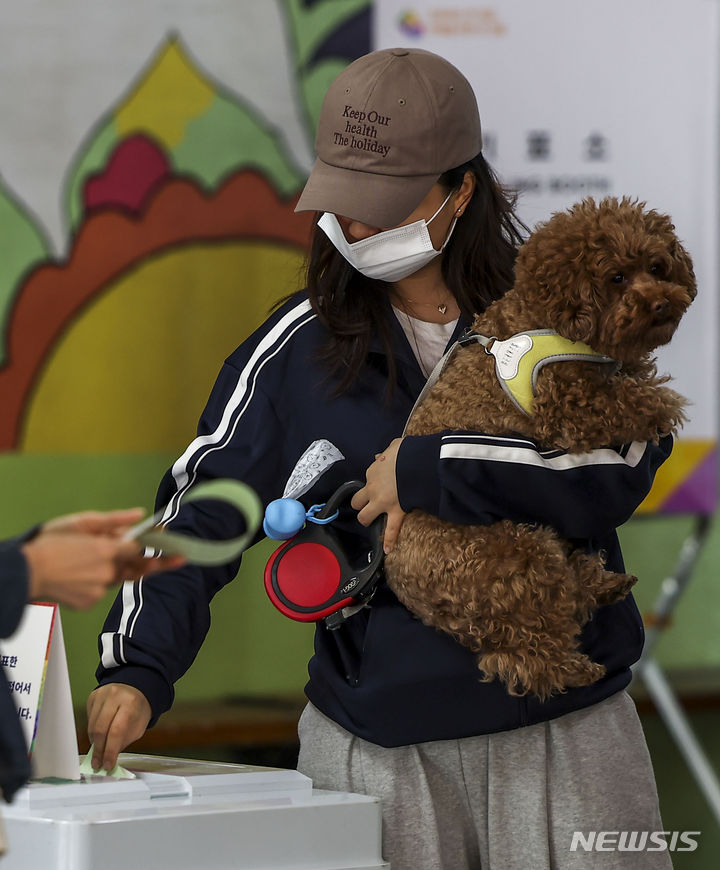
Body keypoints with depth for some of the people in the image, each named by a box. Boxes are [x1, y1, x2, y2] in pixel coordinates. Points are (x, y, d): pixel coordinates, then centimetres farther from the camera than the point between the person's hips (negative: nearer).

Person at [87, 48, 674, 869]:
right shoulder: (298, 346, 2)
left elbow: (627, 462, -17)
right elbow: (197, 510, -1)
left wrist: (429, 471, -21)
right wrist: (135, 668, -15)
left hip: (562, 739, 0)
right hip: (376, 751, 1)